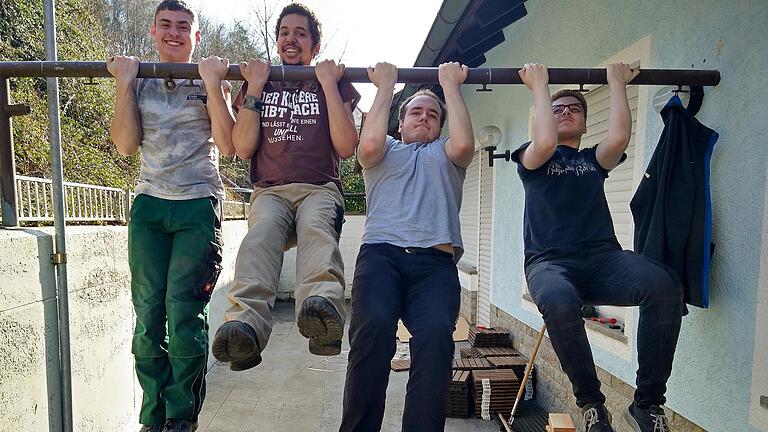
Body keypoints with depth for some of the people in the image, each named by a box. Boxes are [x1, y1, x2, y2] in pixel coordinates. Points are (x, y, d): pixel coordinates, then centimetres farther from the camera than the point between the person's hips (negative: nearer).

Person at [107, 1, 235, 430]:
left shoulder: (209, 82, 8)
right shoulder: (139, 82, 14)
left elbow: (227, 145, -6)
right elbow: (126, 144, 0)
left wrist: (213, 83, -9)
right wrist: (124, 83, -2)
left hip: (198, 205, -2)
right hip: (149, 205, 3)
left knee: (184, 310, -6)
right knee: (148, 311, 1)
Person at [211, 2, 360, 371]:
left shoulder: (334, 85, 20)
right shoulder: (257, 85, 23)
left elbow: (346, 147, 3)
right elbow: (243, 147, 7)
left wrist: (329, 84, 3)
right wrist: (255, 87, 5)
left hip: (320, 189, -1)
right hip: (270, 191, 1)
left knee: (317, 230, -37)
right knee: (261, 234, -35)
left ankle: (322, 307, -63)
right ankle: (245, 325, -55)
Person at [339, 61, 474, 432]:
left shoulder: (445, 154, 29)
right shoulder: (386, 150, 28)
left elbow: (464, 143, 4)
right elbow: (369, 144, 3)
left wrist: (451, 86, 14)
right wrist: (385, 86, 14)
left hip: (436, 262, 1)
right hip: (381, 253, 0)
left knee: (436, 333, -29)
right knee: (373, 325, -30)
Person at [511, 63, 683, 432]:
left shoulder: (594, 160, 23)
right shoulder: (532, 158, 15)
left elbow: (619, 137, 0)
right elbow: (545, 142, -11)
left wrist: (617, 82, 9)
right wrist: (539, 85, 0)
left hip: (601, 257, 3)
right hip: (549, 261, -3)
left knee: (664, 286, -29)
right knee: (559, 303, -39)